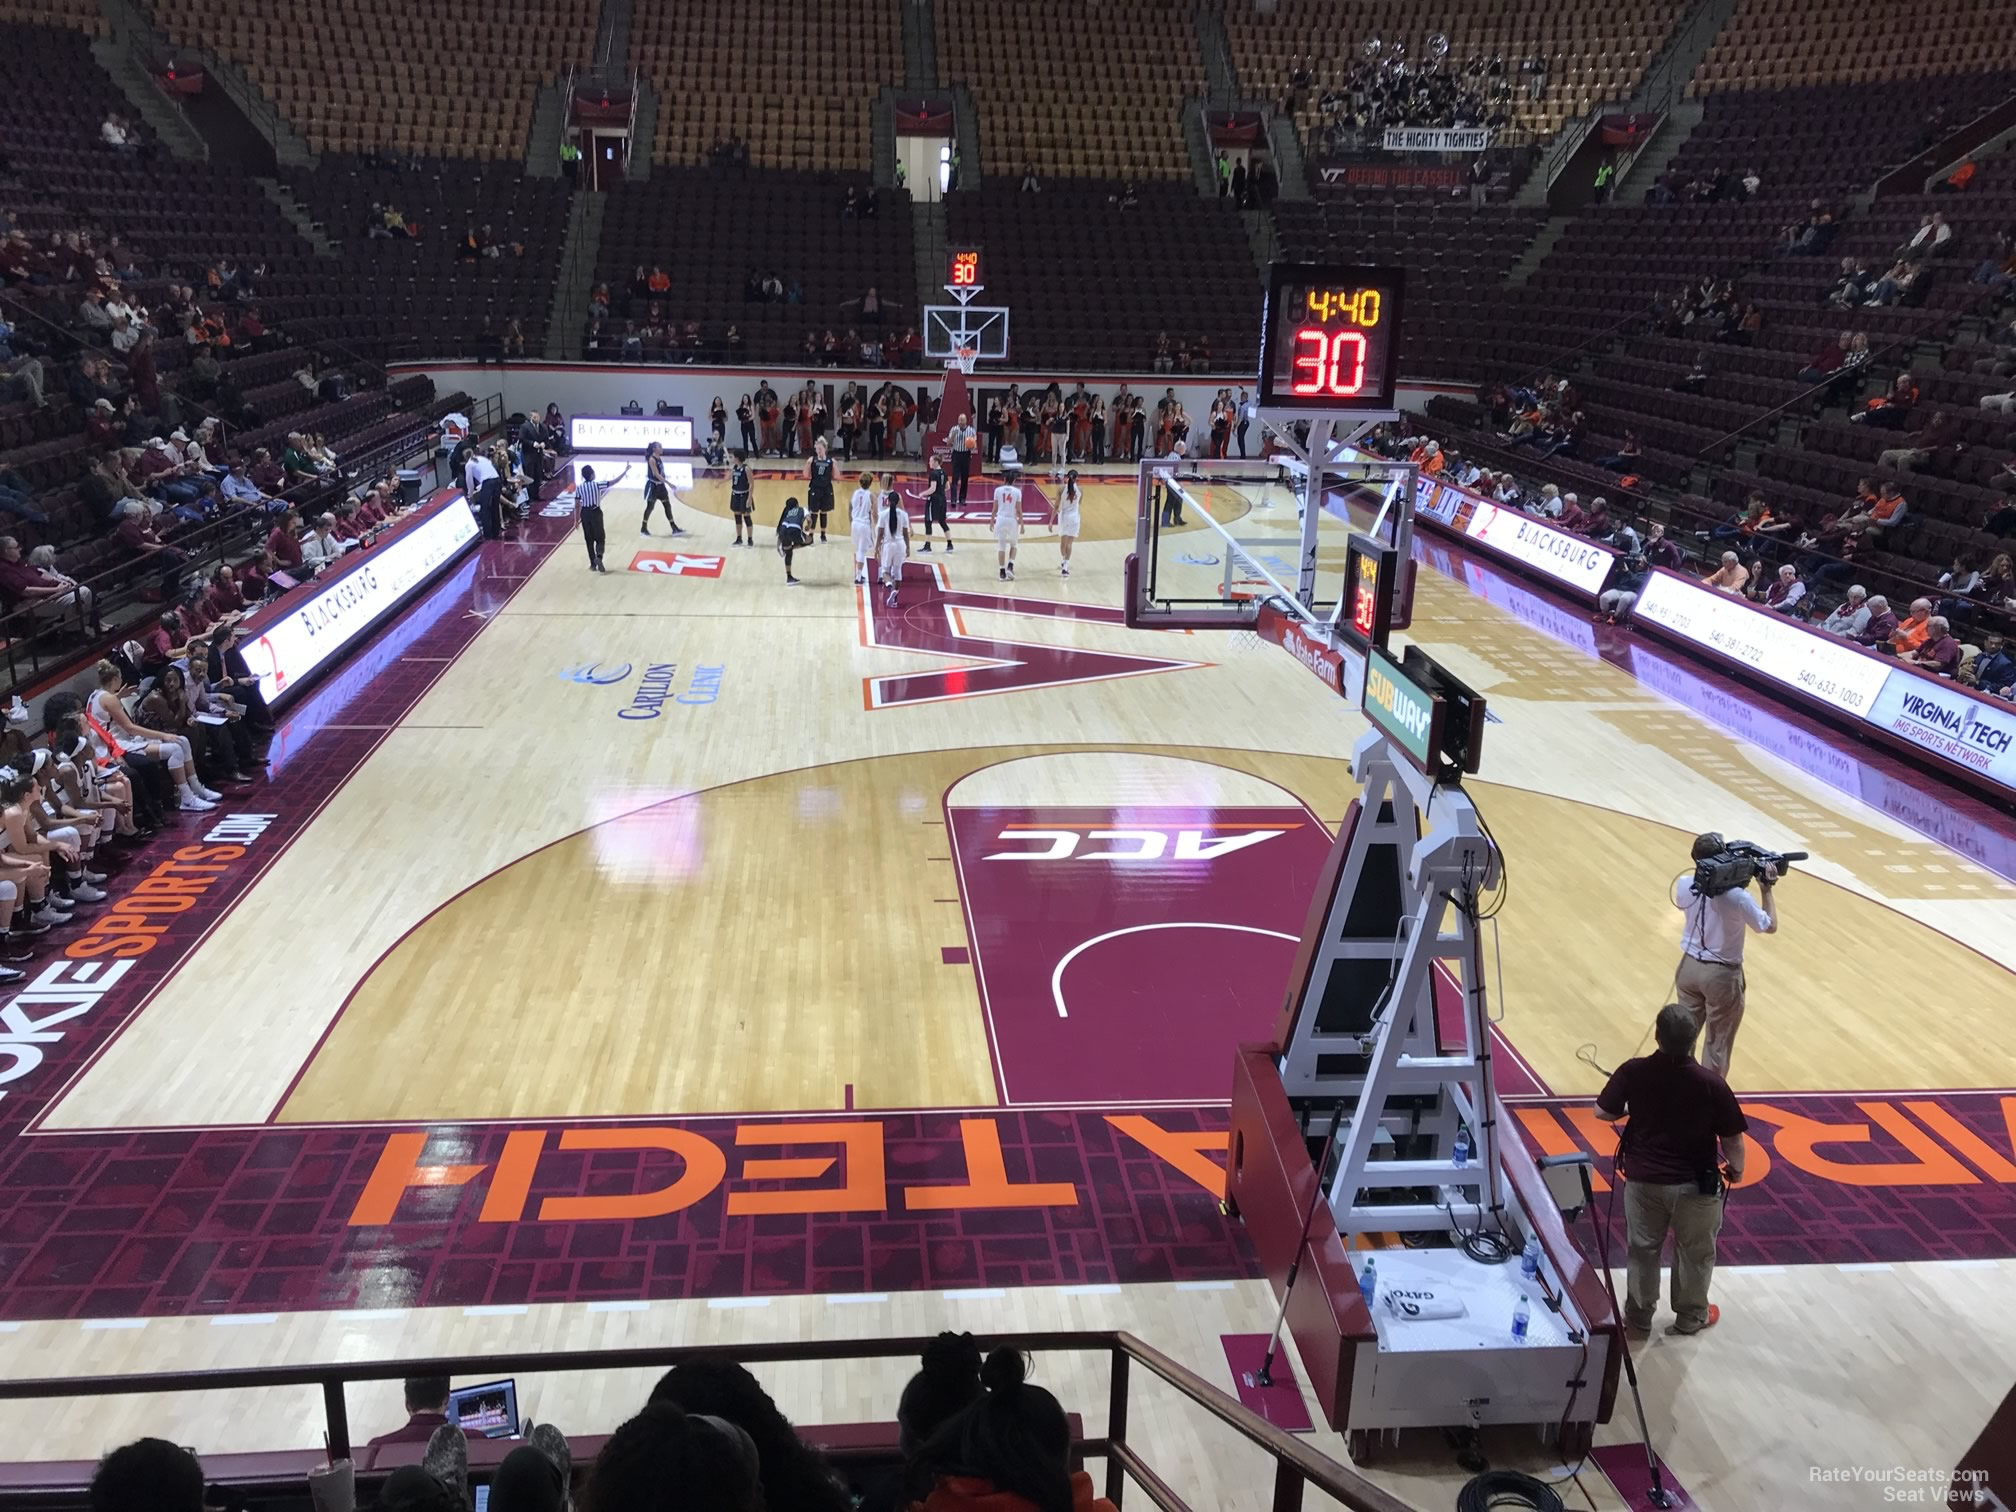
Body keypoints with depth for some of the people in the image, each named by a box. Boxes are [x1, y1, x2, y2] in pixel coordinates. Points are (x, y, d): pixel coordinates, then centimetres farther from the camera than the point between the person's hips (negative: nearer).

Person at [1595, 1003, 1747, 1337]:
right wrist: (1736, 1168, 8)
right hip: (1695, 1184, -1)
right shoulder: (1711, 1082, -22)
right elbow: (1731, 1138, -12)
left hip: (1643, 1178, 1)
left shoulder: (1633, 1072, -18)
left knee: (1642, 1250, 22)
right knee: (1695, 1253, 23)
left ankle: (1638, 1316, 37)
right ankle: (1691, 1316, 41)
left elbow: (1602, 1112, -5)